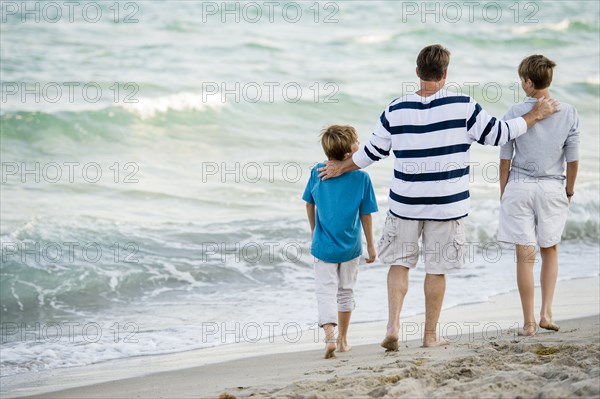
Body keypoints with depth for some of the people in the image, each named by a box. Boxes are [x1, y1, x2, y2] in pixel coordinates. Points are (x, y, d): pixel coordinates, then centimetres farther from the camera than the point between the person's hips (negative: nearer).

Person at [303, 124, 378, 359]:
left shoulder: (317, 172, -8)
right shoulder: (361, 178, -14)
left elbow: (309, 204, 4)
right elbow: (365, 215, -6)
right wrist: (370, 245, 7)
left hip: (324, 247, 0)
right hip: (350, 247, 0)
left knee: (326, 291, 1)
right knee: (346, 291, 17)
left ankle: (330, 335, -22)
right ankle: (343, 339, 27)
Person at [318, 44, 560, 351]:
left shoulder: (396, 111, -4)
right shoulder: (462, 107, -11)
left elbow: (373, 151, 6)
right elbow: (498, 134, -2)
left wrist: (341, 168, 24)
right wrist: (536, 115, 14)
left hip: (405, 205, 1)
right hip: (447, 207, -1)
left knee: (399, 263, 14)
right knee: (437, 270, 9)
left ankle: (393, 326, 1)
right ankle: (430, 335, 17)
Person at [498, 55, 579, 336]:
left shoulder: (516, 114, -9)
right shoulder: (568, 113, -5)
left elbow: (505, 159, -3)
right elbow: (573, 160, 0)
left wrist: (503, 192, 10)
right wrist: (569, 190, 15)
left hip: (520, 187, -2)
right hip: (552, 187, 2)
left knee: (525, 255, 2)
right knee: (550, 250, 20)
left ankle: (529, 322, 4)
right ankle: (546, 312, 11)